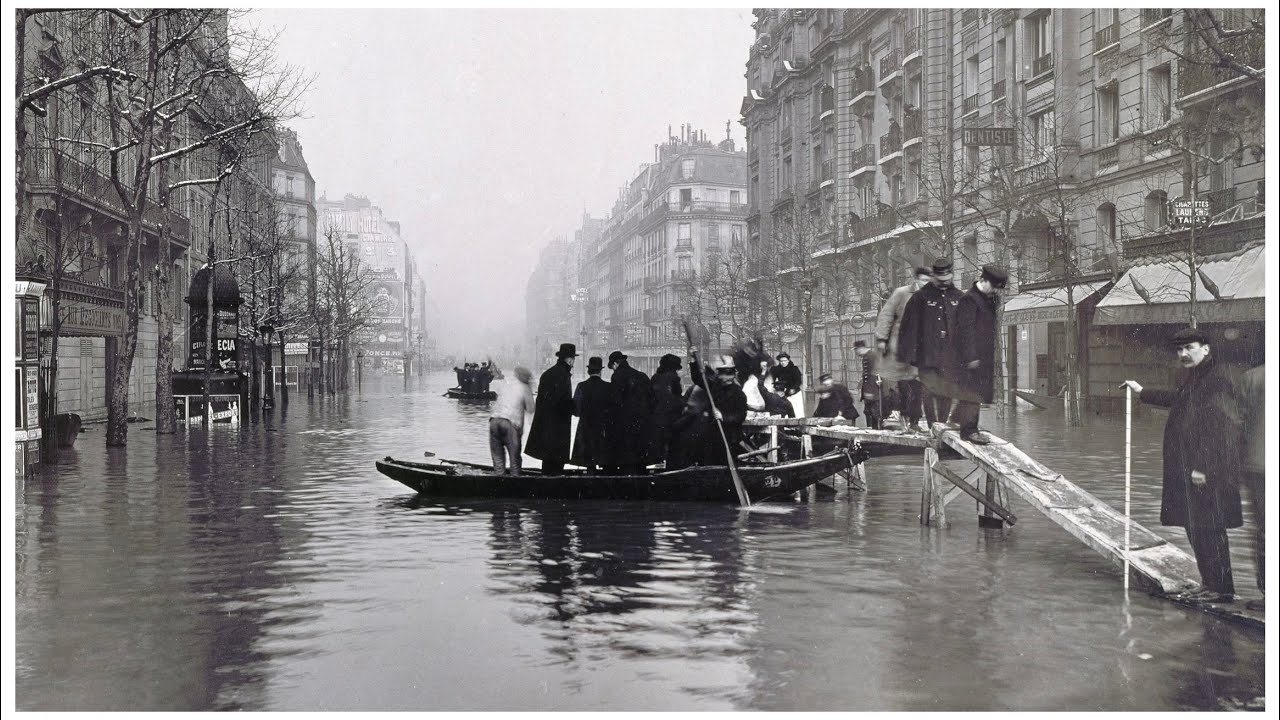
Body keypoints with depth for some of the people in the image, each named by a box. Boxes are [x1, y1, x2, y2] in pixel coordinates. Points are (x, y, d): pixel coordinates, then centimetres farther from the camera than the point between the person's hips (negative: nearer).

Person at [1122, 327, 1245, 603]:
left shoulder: (1216, 379, -15)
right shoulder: (1194, 379, 15)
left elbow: (1220, 428, -21)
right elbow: (1176, 398, 37)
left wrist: (1203, 467, -23)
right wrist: (1142, 392, 49)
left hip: (1207, 472, -10)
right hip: (1188, 469, 10)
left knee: (1208, 529, -6)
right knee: (1196, 528, 14)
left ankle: (1222, 589, 2)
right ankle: (1210, 583, 23)